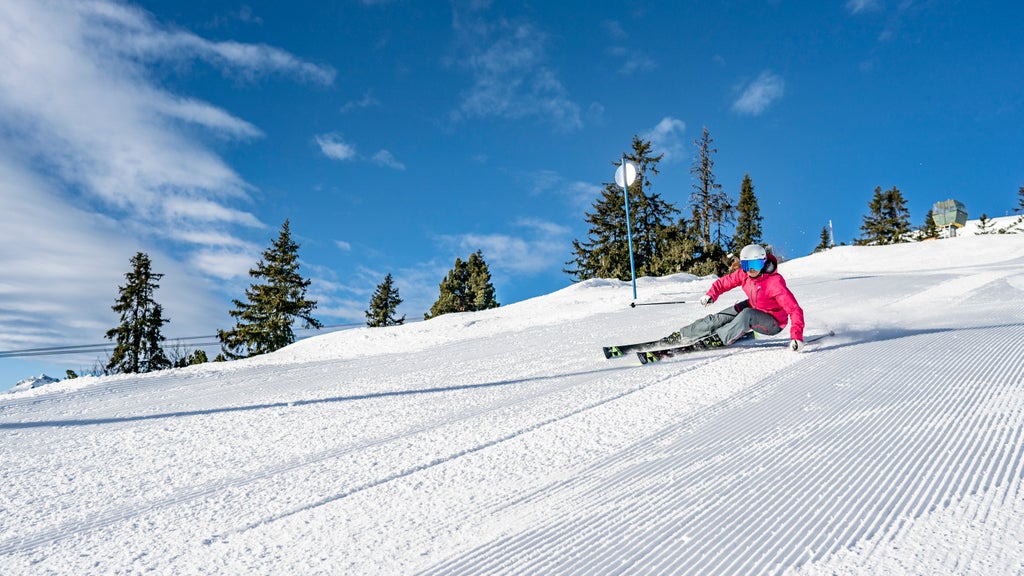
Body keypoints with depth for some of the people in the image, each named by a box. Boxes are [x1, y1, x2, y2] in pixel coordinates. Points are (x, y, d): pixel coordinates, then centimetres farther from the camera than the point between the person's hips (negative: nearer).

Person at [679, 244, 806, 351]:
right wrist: (711, 294, -21)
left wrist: (797, 337, -44)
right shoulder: (744, 274, -13)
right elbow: (726, 281, 0)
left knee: (747, 315, -36)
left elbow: (794, 309, -33)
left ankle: (718, 339, -28)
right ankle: (683, 334, -2)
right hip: (753, 308, 7)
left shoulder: (775, 282, -31)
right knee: (719, 318, -8)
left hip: (774, 323, -6)